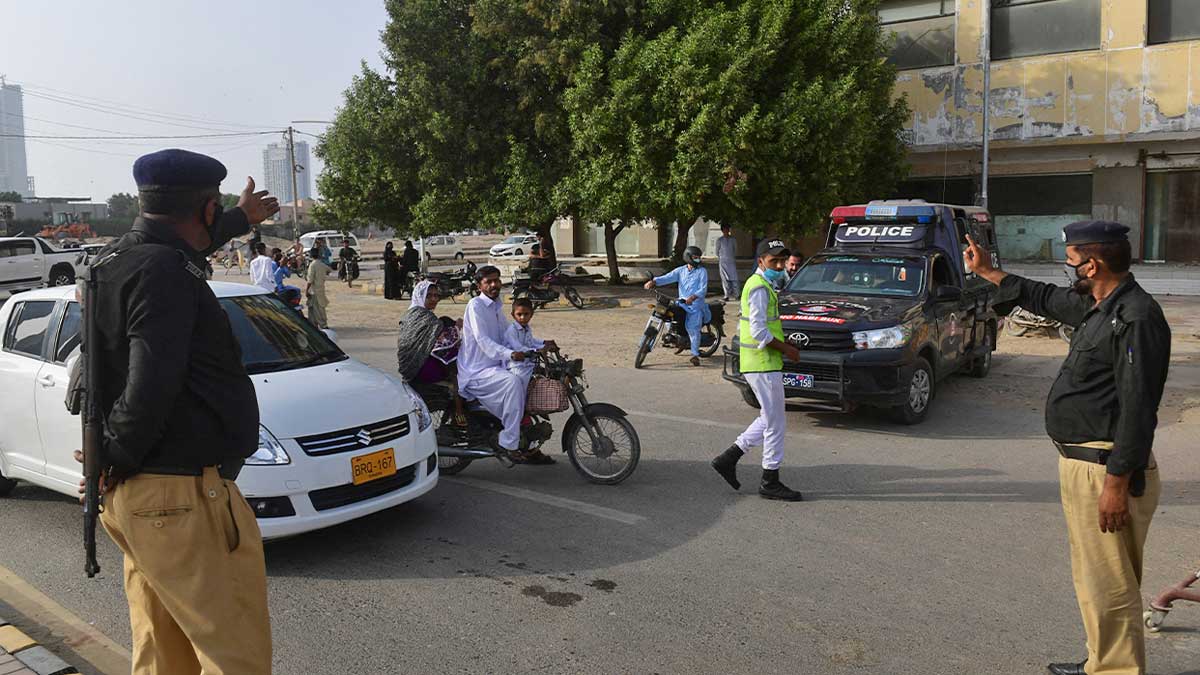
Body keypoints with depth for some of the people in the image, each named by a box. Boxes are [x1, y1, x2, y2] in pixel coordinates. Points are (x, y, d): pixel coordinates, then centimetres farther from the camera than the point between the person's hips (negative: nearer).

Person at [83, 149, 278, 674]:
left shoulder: (116, 259, 12)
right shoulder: (163, 271, -17)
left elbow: (187, 245, 34)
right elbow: (151, 388, -25)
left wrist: (242, 218, 49)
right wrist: (116, 461, -9)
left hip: (134, 493, 10)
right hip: (181, 497, -10)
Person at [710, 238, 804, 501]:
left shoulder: (764, 285, 17)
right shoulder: (760, 288, -15)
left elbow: (744, 326, 23)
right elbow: (759, 332, -23)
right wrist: (787, 349, -12)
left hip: (764, 364, 10)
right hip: (763, 364, -10)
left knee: (769, 420, 17)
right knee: (776, 424, -2)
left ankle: (728, 458, 18)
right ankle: (771, 482, 7)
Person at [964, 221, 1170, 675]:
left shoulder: (1136, 318, -19)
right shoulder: (1098, 308, 11)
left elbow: (1138, 409, -23)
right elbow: (1044, 298, 32)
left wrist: (1117, 483, -24)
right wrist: (987, 272, 39)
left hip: (1107, 470, -10)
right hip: (1080, 462, 10)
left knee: (1109, 586, -3)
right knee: (1093, 579, 19)